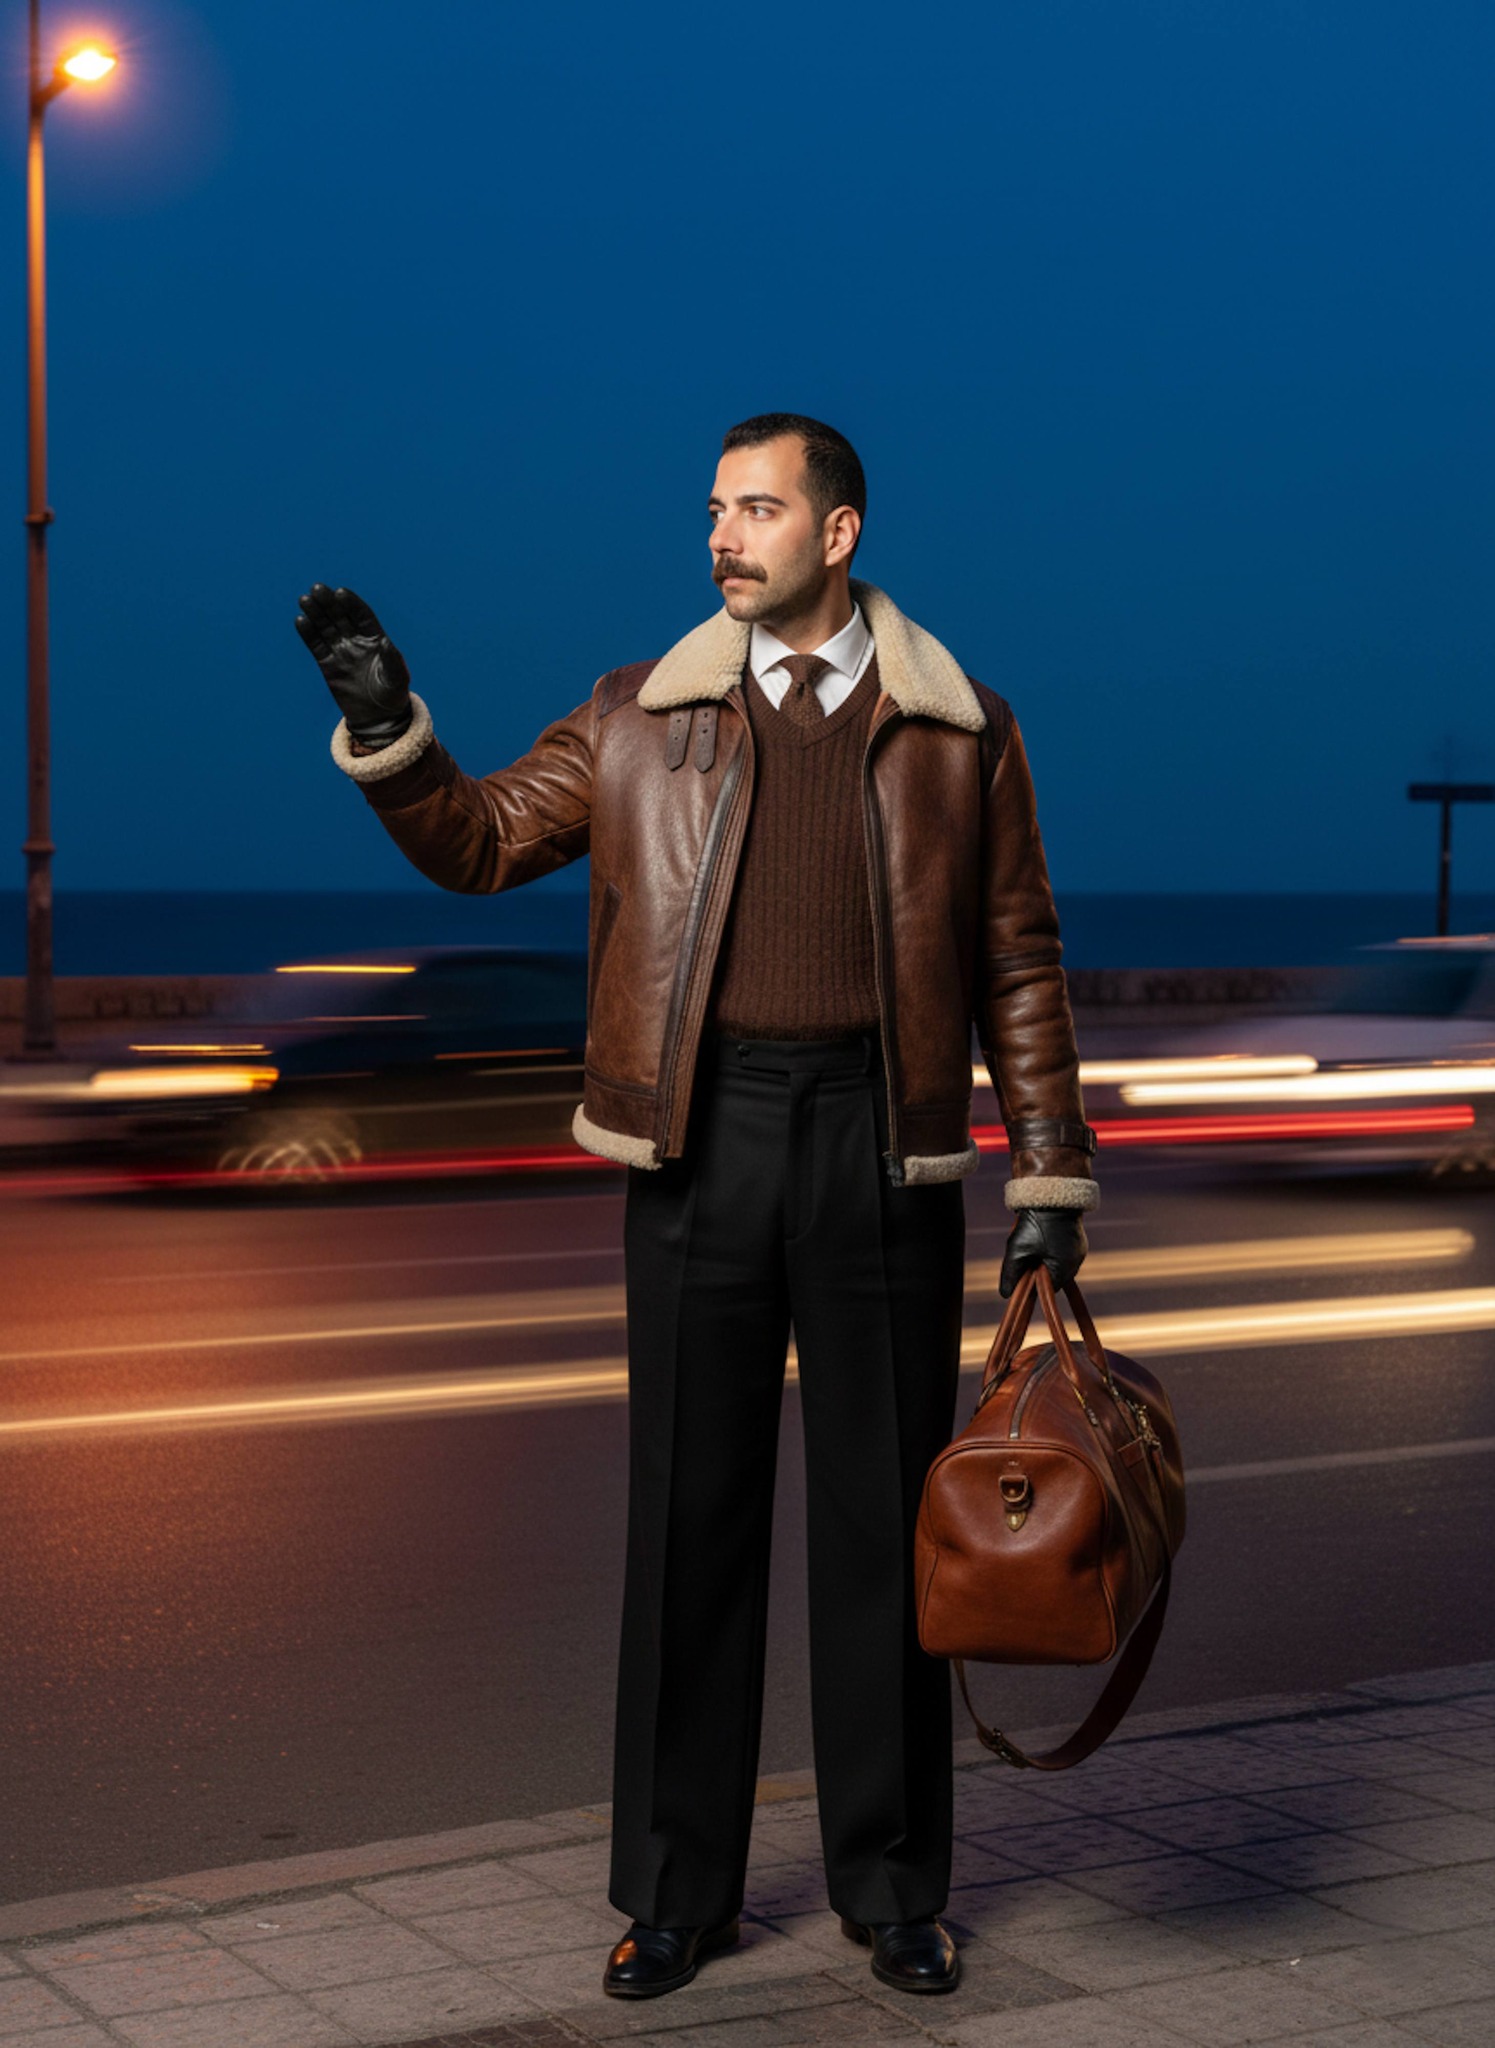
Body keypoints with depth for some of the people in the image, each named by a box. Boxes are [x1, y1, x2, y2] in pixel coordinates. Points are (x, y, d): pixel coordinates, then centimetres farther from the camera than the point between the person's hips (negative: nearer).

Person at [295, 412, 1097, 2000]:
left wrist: (1051, 1180, 2)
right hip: (703, 1146, 1)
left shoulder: (962, 734, 5)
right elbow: (477, 841, 10)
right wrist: (386, 725, -7)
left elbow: (1019, 964, 6)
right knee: (688, 1517, 5)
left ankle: (891, 1884, 20)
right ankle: (677, 1889, 17)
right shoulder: (639, 720, 8)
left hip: (882, 1147, -1)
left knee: (884, 1520, 6)